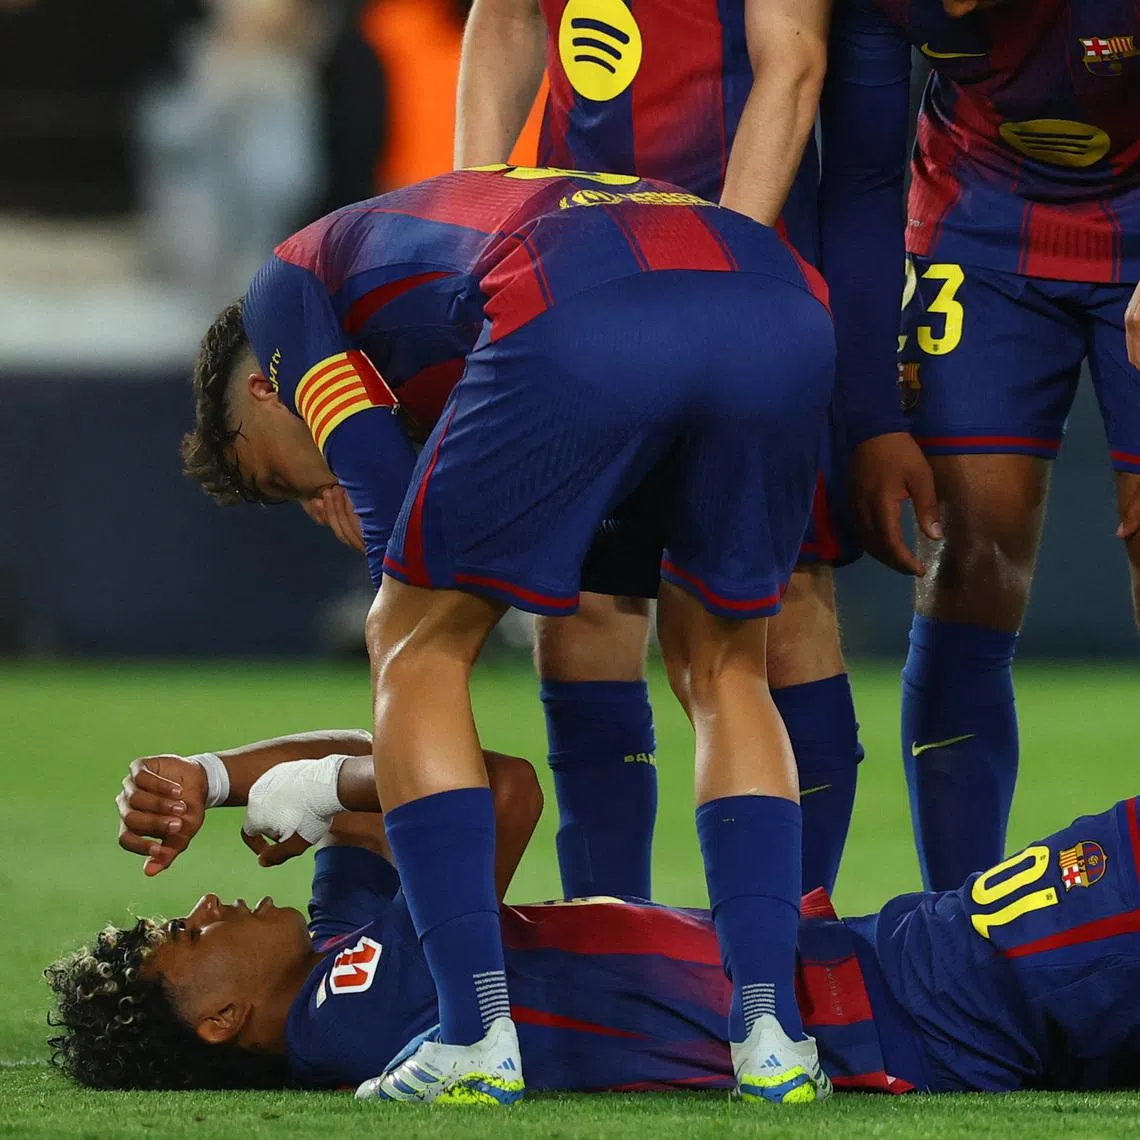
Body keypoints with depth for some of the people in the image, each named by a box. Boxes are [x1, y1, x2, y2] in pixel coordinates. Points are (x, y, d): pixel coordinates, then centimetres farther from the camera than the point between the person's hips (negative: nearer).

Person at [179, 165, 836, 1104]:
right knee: (722, 667, 26)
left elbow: (388, 499, 20)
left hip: (577, 323, -6)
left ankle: (478, 1035, 7)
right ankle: (771, 1035, 13)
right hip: (781, 304, 6)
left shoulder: (287, 289, 30)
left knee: (420, 648, 15)